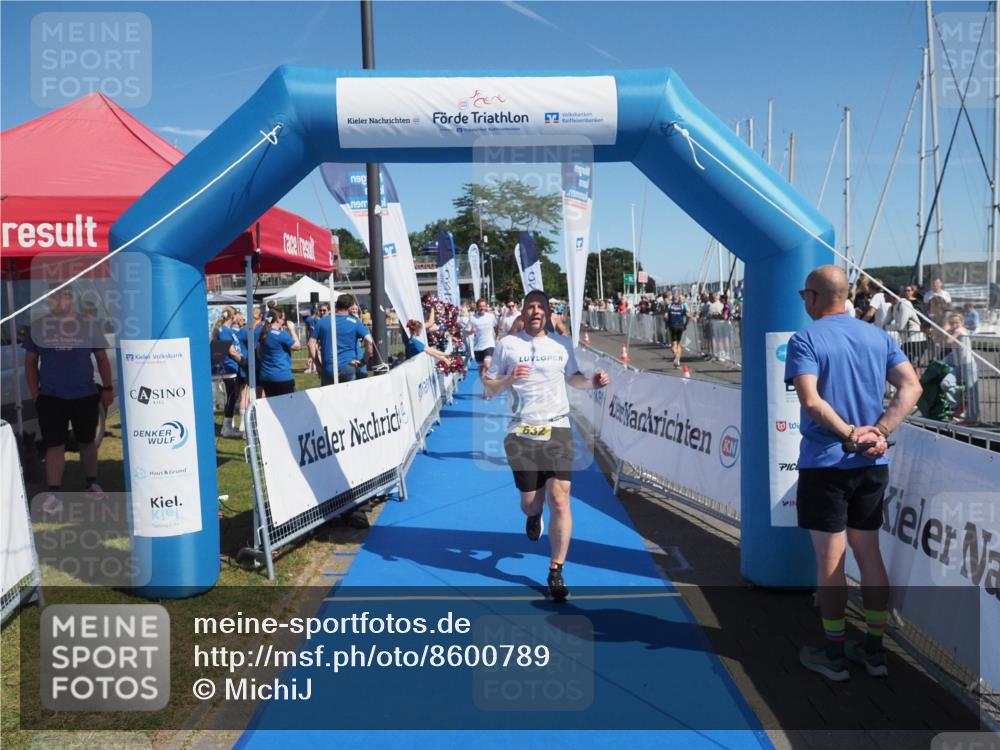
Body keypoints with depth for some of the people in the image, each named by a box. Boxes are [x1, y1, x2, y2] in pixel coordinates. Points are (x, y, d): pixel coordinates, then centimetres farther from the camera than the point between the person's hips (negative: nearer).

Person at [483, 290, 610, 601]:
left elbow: (571, 377, 23)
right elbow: (490, 388, 5)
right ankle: (534, 515, 47)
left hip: (557, 429, 1)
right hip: (521, 432, 0)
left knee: (559, 499, -10)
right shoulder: (507, 344, 3)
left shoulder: (562, 343, 9)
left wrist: (591, 381, 2)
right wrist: (509, 379, -16)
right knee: (530, 502, 5)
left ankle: (556, 573, 2)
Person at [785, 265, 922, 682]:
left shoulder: (805, 340, -10)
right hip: (873, 465, 6)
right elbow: (911, 387, -2)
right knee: (869, 555, 15)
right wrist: (878, 432, -9)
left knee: (830, 561, 5)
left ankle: (835, 655, 16)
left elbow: (811, 401, -23)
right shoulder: (878, 337, 7)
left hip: (824, 463, -5)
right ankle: (874, 651, 25)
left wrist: (849, 435, -14)